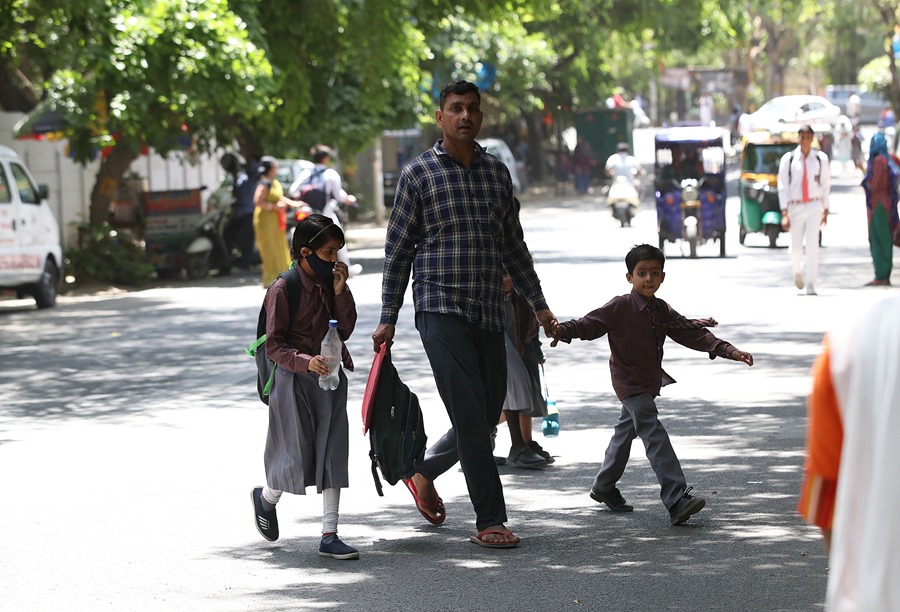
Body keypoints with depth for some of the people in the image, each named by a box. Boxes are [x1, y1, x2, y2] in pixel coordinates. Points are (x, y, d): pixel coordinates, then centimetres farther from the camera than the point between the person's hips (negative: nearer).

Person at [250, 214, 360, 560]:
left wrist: (340, 291, -8)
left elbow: (345, 329, 3)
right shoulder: (283, 290, -11)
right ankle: (266, 498, 29)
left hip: (329, 378, 6)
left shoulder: (330, 285, 9)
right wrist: (305, 362, -28)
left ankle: (329, 536, 3)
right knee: (298, 459, -4)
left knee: (332, 455, 1)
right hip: (294, 379, -6)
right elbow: (274, 346, -13)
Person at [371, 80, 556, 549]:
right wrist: (388, 318, -1)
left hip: (489, 314, 5)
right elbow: (398, 250, 2)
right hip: (440, 309, -5)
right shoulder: (418, 174, 0)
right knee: (470, 415, -11)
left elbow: (513, 246, 20)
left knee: (487, 417, 9)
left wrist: (538, 304, 17)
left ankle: (424, 471, 33)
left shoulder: (497, 172, 13)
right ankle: (490, 521, -6)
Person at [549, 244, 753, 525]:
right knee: (655, 436, -18)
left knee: (626, 431, 21)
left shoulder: (661, 311, 4)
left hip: (649, 383, 8)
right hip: (630, 383, -8)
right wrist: (563, 330, -40)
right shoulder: (619, 308, -15)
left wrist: (729, 351, 1)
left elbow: (690, 332, 6)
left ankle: (604, 488, 39)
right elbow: (591, 323, -19)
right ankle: (677, 499, -27)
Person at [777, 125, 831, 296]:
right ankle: (798, 271, 38)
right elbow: (782, 187, -2)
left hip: (815, 206, 0)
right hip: (795, 206, 0)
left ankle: (811, 285, -10)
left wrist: (825, 210, 10)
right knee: (796, 248, 4)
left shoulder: (820, 159, 2)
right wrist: (784, 213, -8)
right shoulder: (788, 159, -2)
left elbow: (826, 185, 10)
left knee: (812, 244, -13)